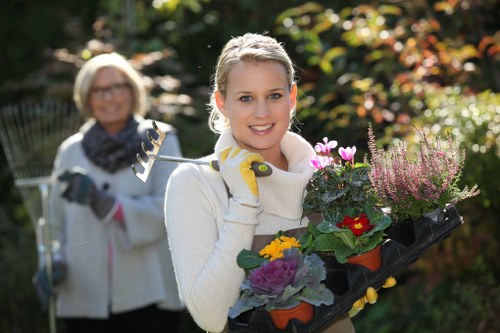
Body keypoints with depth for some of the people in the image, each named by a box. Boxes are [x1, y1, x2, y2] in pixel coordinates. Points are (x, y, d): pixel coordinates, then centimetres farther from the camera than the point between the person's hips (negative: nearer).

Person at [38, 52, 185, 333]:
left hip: (148, 299, -2)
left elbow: (167, 209, -10)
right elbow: (56, 222, 12)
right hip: (86, 301, 2)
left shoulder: (160, 141, 5)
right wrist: (55, 262, -8)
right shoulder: (71, 150, 11)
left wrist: (103, 202, -23)